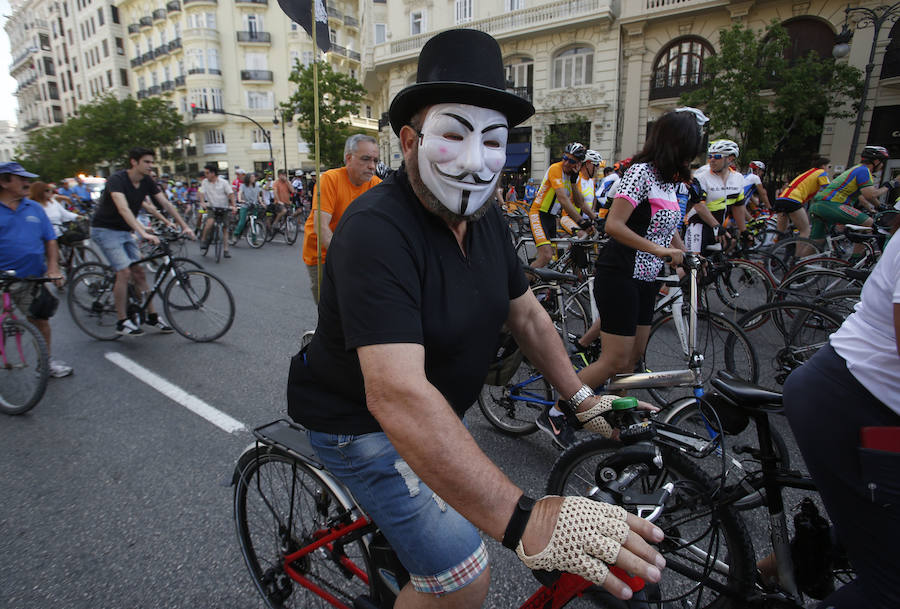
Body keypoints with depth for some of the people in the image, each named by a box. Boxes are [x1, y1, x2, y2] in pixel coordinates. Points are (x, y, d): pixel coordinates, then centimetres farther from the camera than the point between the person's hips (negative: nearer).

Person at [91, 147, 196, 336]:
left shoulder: (147, 182, -1)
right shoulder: (117, 179, -23)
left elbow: (166, 203, 1)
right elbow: (123, 208, -36)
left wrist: (184, 226, -7)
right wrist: (143, 233, -47)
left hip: (125, 231, 7)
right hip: (105, 230, -7)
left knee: (139, 273, 4)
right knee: (124, 272, -16)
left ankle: (152, 316, 11)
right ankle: (122, 322, -6)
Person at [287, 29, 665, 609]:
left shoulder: (488, 219, -4)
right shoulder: (376, 229, -32)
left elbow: (526, 313, 4)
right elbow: (397, 395, -42)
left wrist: (582, 397, 0)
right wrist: (525, 521, -44)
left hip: (442, 411, 8)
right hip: (366, 423, -7)